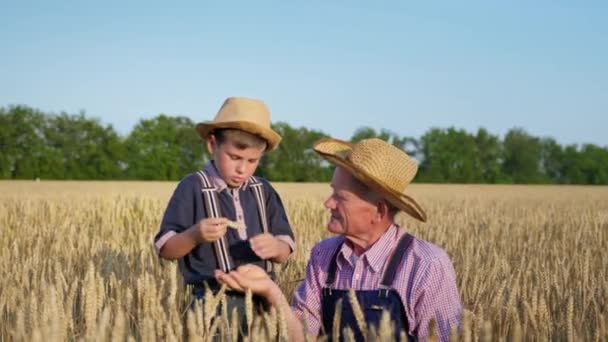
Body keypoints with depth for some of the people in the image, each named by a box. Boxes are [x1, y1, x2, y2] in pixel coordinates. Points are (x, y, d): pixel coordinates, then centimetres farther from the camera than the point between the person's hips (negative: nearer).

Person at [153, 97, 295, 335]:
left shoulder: (263, 191, 9)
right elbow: (165, 249, -4)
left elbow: (286, 252, 9)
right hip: (214, 302, -4)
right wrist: (194, 235, -22)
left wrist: (275, 248, -14)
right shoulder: (193, 188, -4)